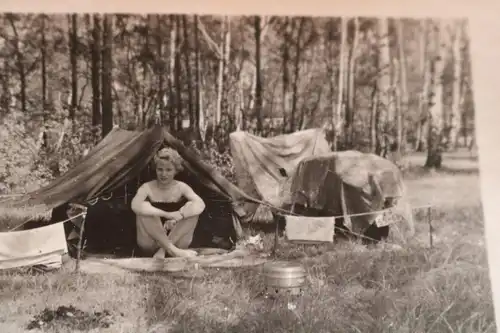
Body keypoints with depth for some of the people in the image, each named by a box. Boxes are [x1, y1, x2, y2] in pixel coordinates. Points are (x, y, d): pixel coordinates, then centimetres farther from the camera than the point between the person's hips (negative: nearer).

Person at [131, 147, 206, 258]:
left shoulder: (181, 187, -3)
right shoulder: (147, 188, -8)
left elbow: (200, 205, -21)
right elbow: (135, 206, -31)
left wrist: (177, 216, -34)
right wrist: (167, 214, -36)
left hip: (176, 241, 1)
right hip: (149, 244, -1)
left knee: (192, 207, -19)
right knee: (144, 208, -26)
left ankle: (162, 250, -22)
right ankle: (171, 250, -29)